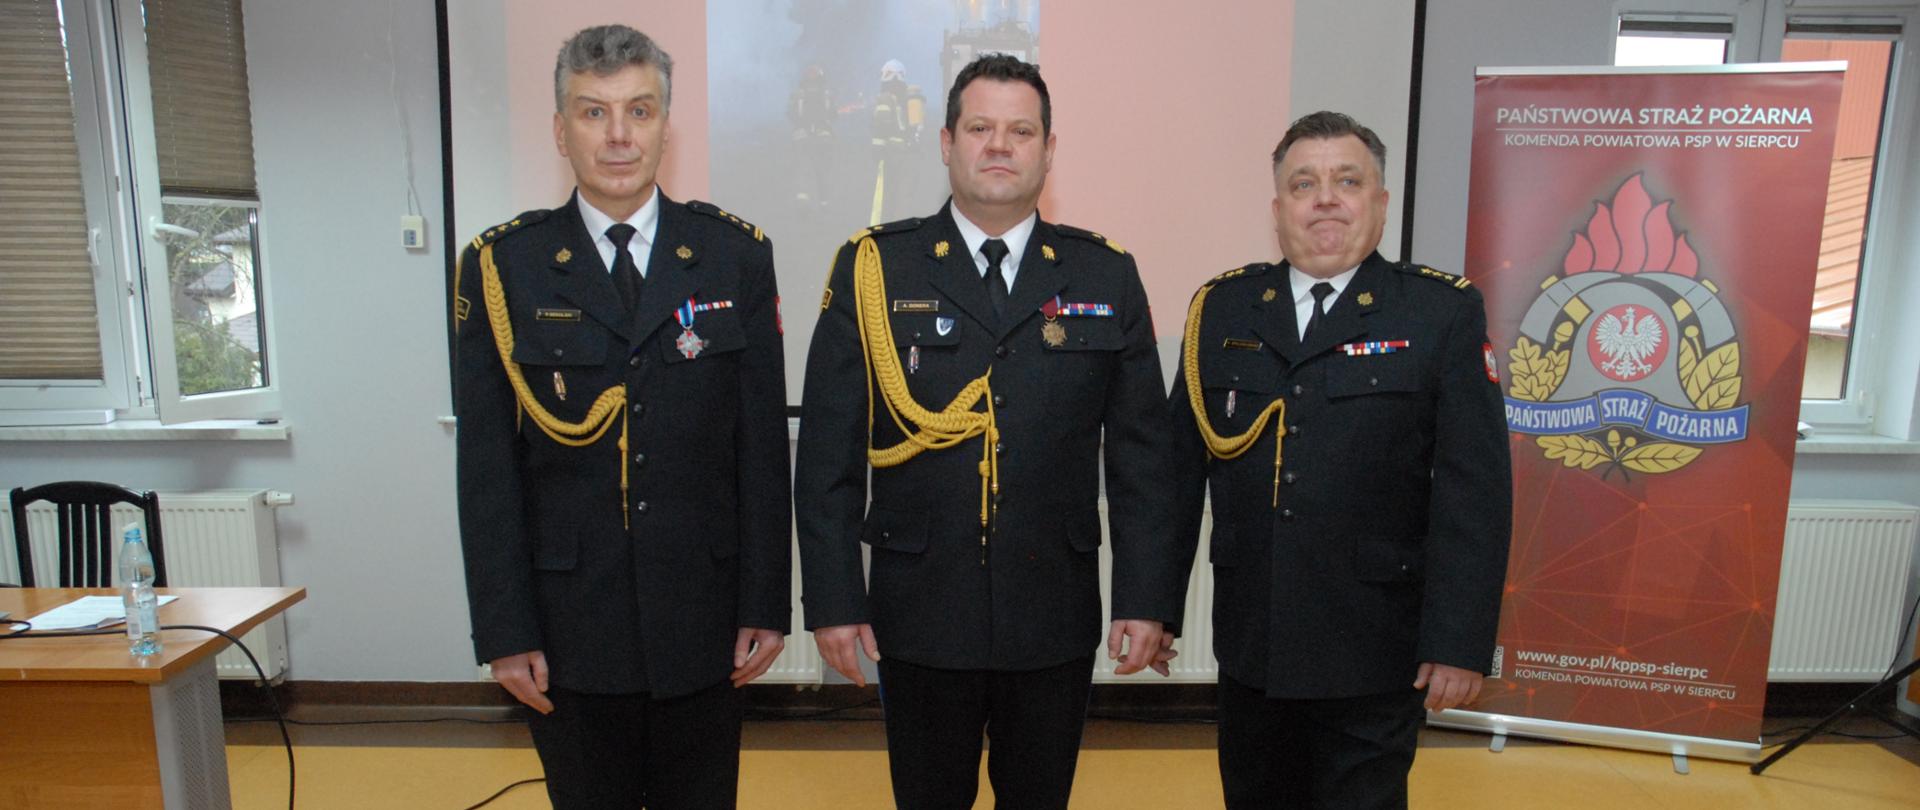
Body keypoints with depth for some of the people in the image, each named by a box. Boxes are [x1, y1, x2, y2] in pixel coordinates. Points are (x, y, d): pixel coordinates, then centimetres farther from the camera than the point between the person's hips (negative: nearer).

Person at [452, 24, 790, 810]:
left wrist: (766, 604, -2)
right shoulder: (501, 266, -2)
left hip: (703, 621, 1)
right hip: (570, 626, 0)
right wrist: (505, 630, -4)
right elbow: (486, 470, -2)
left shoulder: (736, 256, -1)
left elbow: (764, 447, -1)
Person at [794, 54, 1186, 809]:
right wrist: (832, 600, -6)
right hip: (920, 617, -1)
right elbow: (828, 454, -4)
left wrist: (1149, 598, -3)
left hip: (1056, 617, 1)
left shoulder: (1107, 276, 2)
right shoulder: (874, 267, -3)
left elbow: (1142, 455, 1)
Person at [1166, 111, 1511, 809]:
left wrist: (1460, 642, -11)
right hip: (1250, 645, 3)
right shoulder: (1222, 308, 2)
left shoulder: (1444, 314, -5)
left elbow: (1474, 491, -8)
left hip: (1375, 654, -2)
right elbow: (1180, 468, 3)